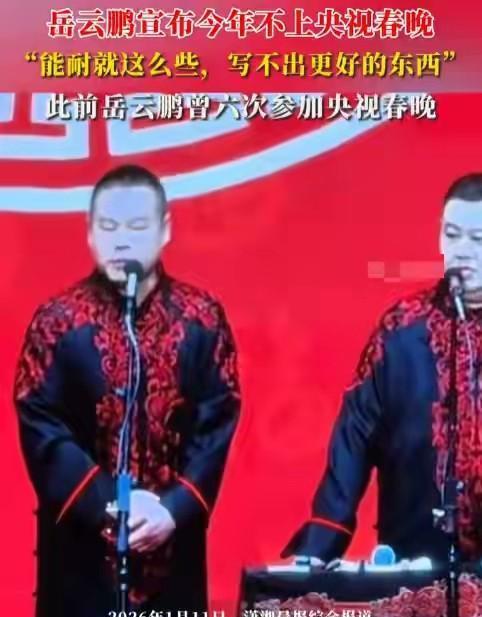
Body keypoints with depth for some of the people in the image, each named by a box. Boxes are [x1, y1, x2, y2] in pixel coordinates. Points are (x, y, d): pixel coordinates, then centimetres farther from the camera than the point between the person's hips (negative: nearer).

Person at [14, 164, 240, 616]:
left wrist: (177, 508, -14)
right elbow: (40, 431, -8)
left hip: (174, 538, 1)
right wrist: (108, 504, -17)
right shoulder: (55, 321, -4)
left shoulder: (203, 319, -1)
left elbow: (218, 424, -3)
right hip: (80, 542, -1)